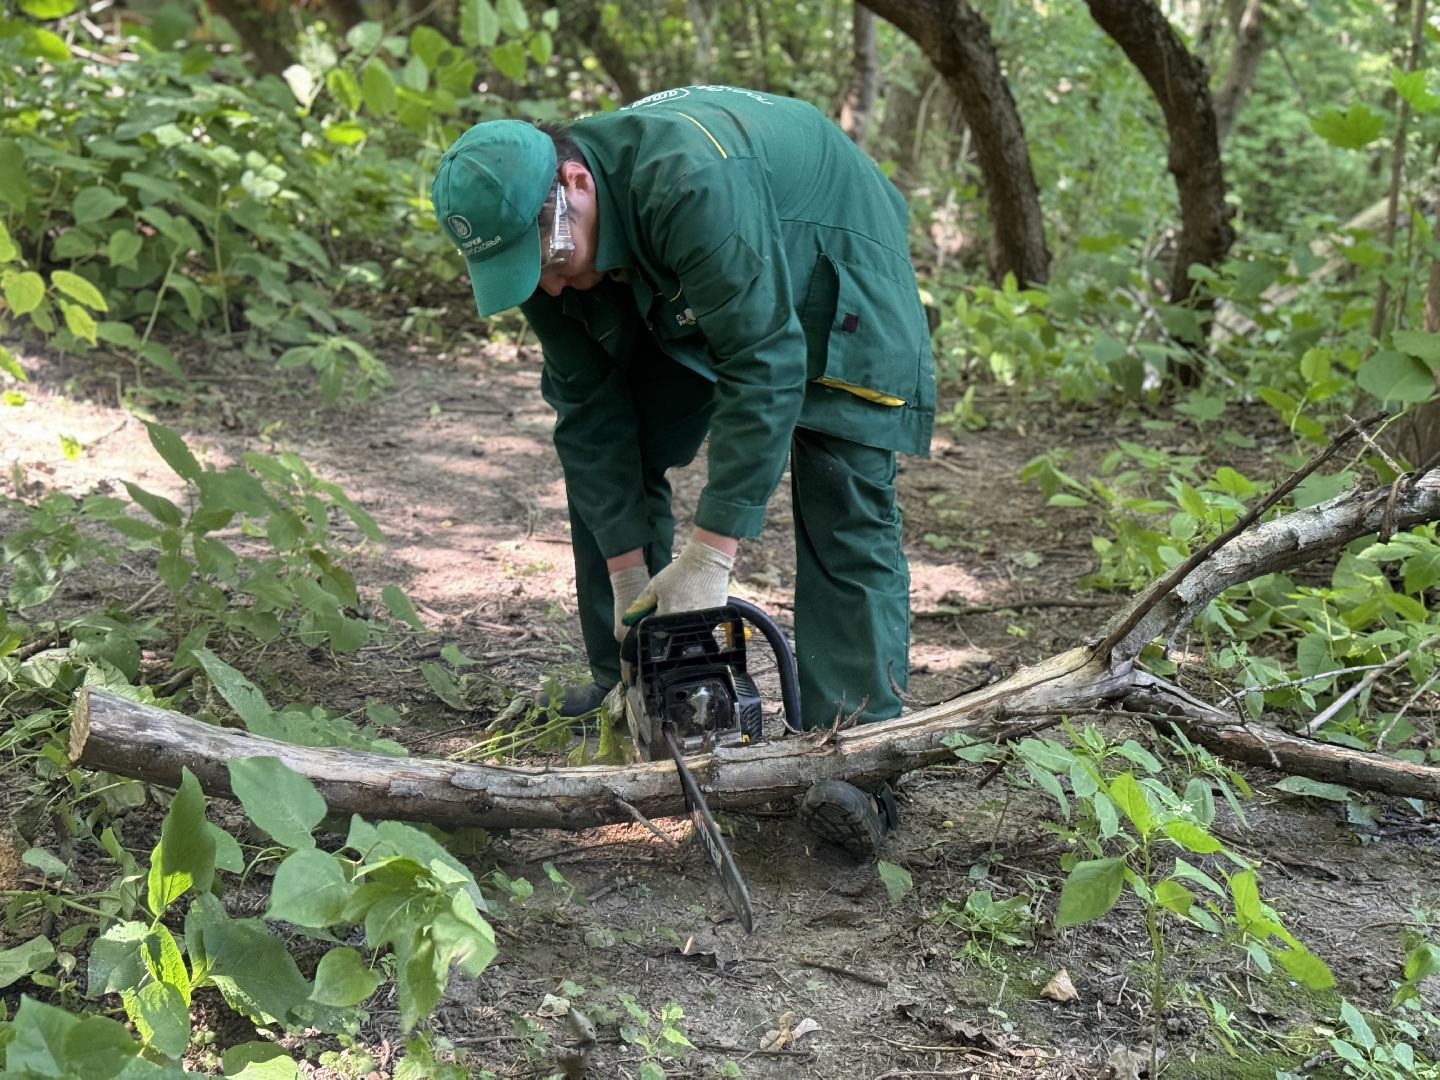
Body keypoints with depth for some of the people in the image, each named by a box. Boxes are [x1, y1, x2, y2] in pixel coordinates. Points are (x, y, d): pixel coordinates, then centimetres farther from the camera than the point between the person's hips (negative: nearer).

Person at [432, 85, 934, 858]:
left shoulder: (690, 182, -43)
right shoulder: (533, 231, -20)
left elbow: (764, 366, -43)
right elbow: (589, 409, -15)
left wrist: (708, 557, -42)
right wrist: (628, 570, -18)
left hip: (824, 273, -7)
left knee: (842, 502, -18)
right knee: (603, 461, 3)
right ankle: (625, 689, 15)